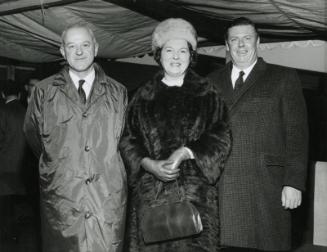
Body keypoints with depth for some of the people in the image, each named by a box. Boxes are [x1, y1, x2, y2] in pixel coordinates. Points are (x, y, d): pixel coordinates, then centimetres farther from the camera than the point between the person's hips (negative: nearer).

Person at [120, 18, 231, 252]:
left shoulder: (207, 94, 6)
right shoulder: (143, 96, 10)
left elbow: (221, 138, -1)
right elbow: (129, 140, 7)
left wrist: (185, 152, -14)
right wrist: (149, 164, -11)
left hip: (195, 192, -1)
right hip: (150, 192, 1)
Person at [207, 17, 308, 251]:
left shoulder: (283, 78, 7)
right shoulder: (213, 82, 14)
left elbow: (297, 133, 1)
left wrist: (294, 182, -7)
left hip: (266, 186, -2)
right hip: (219, 187, 2)